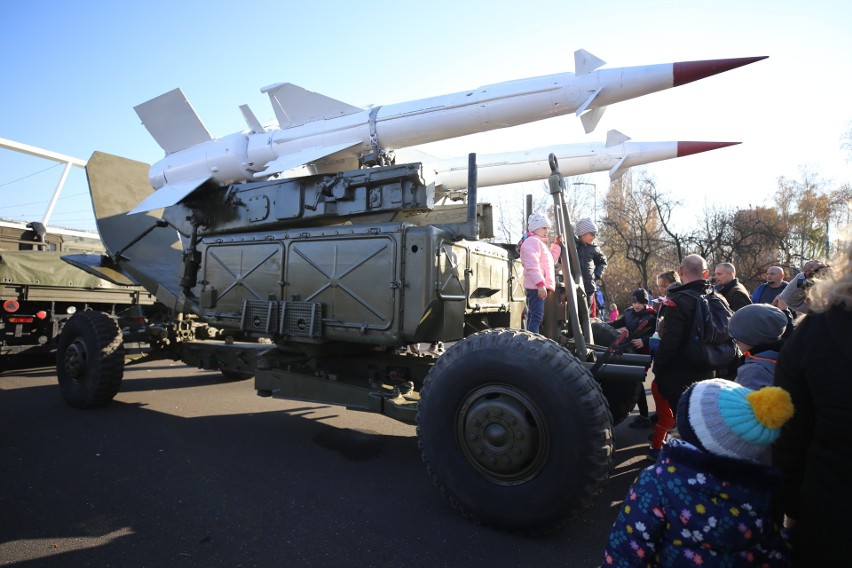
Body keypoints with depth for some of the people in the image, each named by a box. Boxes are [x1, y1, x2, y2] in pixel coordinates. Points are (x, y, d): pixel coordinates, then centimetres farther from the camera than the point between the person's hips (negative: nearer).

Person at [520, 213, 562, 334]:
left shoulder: (540, 243, 26)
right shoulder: (532, 241, -8)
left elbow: (552, 260, 33)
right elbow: (532, 265, -20)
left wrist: (557, 245, 24)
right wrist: (540, 283, -26)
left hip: (541, 286, 11)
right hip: (537, 287, -11)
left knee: (533, 316, 11)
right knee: (537, 316, -15)